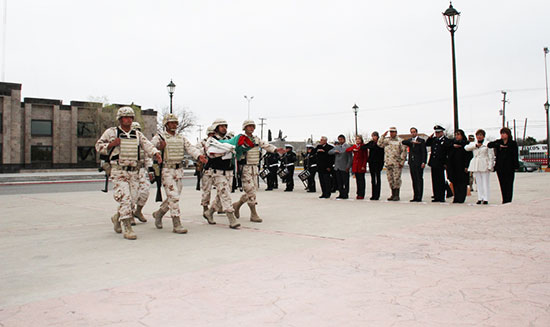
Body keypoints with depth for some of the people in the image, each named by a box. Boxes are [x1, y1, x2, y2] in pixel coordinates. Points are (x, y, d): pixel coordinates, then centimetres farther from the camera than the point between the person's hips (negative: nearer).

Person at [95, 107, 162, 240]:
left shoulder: (138, 134, 13)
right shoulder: (111, 132, 4)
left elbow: (147, 145, -2)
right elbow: (99, 146, 7)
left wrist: (156, 153, -22)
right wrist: (112, 144, -11)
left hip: (134, 171, 4)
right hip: (119, 171, -4)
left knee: (132, 199, 7)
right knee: (125, 198, -13)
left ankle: (117, 217, 34)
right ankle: (127, 229, -8)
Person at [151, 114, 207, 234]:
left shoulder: (181, 137, 13)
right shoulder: (160, 137, -2)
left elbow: (190, 147, 1)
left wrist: (199, 155, -19)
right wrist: (159, 145, -44)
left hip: (179, 170, 6)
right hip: (167, 170, -6)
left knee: (174, 197, 12)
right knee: (173, 196, -12)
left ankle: (159, 213, 35)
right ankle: (176, 224, -6)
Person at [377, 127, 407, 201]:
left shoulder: (400, 141, -1)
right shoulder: (387, 140, 14)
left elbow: (404, 152, -4)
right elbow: (380, 144, 2)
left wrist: (401, 162, -10)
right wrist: (383, 136, -2)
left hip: (397, 163, -5)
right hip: (388, 163, 5)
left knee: (397, 179, -6)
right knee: (390, 179, 8)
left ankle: (397, 195, 0)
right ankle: (393, 194, 17)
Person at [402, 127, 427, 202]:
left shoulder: (421, 140, 2)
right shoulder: (409, 141, 16)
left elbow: (424, 152, -3)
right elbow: (403, 142, -5)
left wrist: (423, 162, -12)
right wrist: (412, 142, -15)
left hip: (419, 163, -5)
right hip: (411, 163, 5)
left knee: (419, 180, -5)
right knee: (414, 180, 6)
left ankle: (419, 197, -5)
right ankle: (415, 197, 9)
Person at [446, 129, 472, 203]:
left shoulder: (466, 144, -1)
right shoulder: (452, 142, 14)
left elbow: (469, 156, -6)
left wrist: (466, 166, -14)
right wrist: (453, 145, -11)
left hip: (462, 166, -4)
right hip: (453, 166, 5)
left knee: (462, 182, -3)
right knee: (455, 182, 5)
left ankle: (461, 198, 0)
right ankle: (456, 198, 10)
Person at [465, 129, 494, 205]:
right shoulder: (473, 144, 15)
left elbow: (491, 156, -1)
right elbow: (466, 148, -4)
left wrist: (490, 166, -9)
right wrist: (476, 145, -11)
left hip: (484, 165, -4)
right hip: (475, 165, 4)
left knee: (485, 182, -6)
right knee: (478, 183, 5)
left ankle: (485, 199, -4)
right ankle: (480, 198, 9)